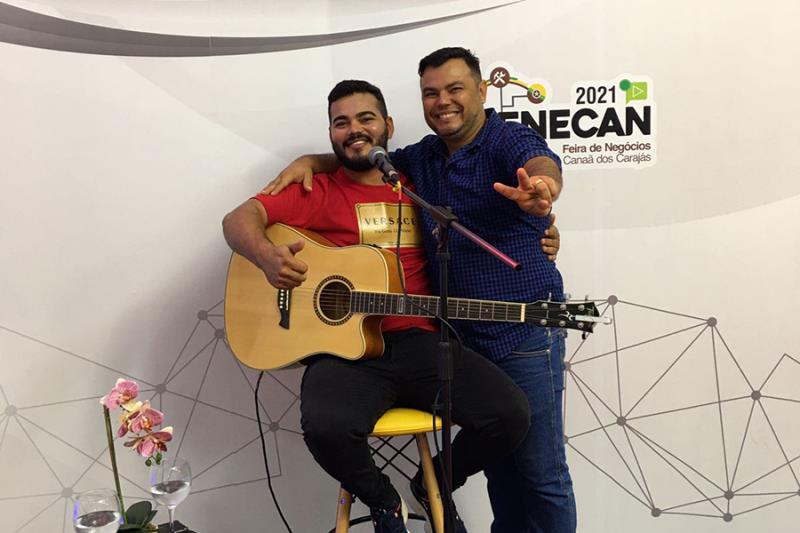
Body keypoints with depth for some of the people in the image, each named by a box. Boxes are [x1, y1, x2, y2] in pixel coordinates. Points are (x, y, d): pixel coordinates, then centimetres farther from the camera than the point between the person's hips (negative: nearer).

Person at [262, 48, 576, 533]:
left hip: (526, 333, -6)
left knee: (541, 469, 4)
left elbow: (543, 166, -35)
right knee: (497, 461, 20)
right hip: (463, 334, 7)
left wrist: (539, 190, -59)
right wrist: (310, 161, 2)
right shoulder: (422, 157, 10)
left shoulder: (510, 141, -12)